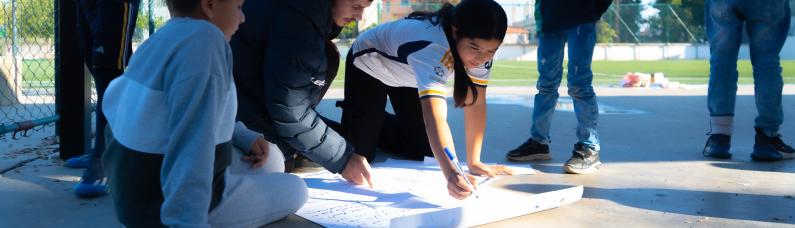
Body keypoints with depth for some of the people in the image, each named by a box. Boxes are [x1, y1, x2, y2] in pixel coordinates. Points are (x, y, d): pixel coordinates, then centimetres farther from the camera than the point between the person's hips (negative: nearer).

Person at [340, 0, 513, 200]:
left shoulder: (478, 45, -25)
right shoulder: (431, 47, -46)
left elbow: (476, 103, -20)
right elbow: (434, 116, -56)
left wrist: (473, 162, -26)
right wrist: (451, 174, -69)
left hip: (406, 74, 6)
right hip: (369, 65, -6)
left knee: (420, 150, 4)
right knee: (359, 153, -11)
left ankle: (381, 128, 32)